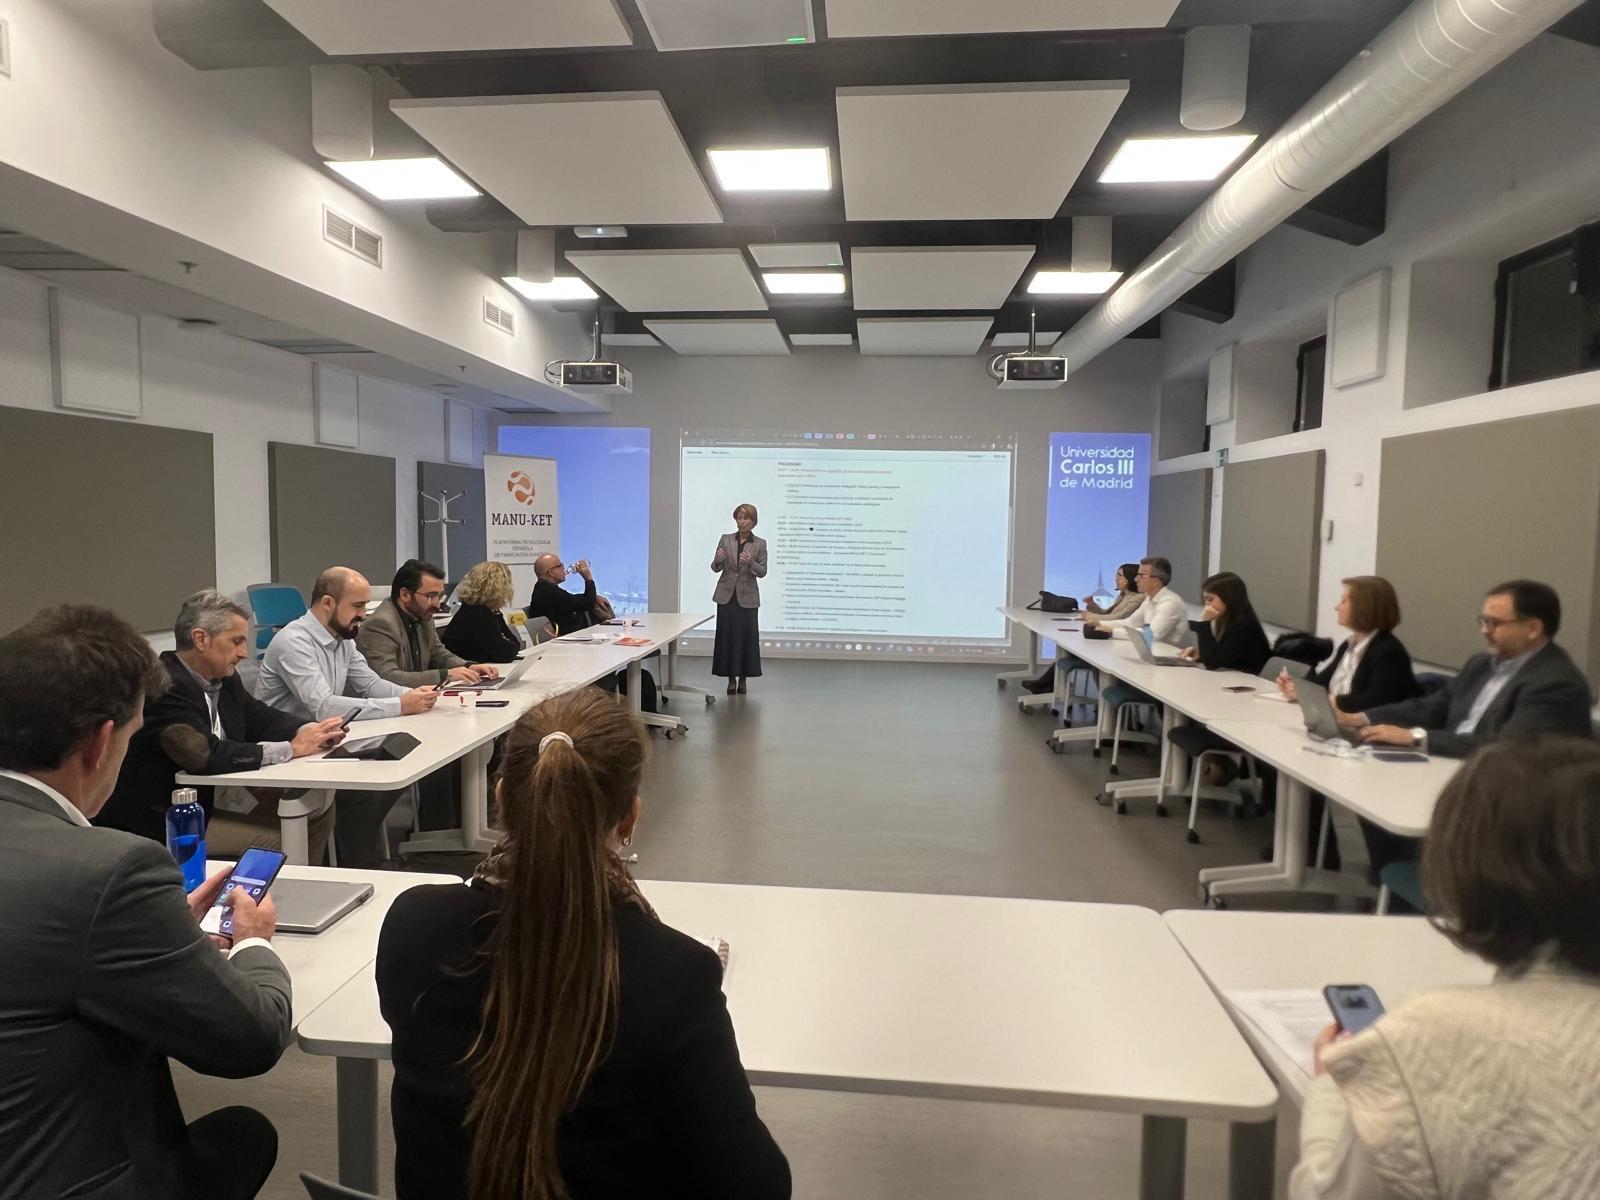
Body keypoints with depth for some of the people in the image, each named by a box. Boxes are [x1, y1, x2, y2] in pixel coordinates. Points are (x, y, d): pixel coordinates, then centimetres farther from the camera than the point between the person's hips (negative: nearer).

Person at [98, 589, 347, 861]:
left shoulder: (223, 677, 4)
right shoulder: (165, 687, -22)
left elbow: (259, 717, 12)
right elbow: (206, 756, -30)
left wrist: (311, 730, -10)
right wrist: (291, 748, -24)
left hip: (212, 800, 9)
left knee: (318, 810, 1)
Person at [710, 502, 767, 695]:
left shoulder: (760, 543, 1)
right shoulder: (725, 539, 3)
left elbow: (762, 572, -4)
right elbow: (715, 568, 2)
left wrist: (750, 562, -23)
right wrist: (718, 559, -20)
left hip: (747, 597, -1)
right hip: (726, 595, 1)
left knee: (746, 637, 1)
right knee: (726, 636, 2)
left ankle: (743, 678, 14)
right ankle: (731, 678, 12)